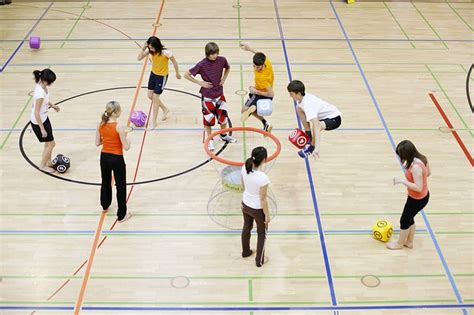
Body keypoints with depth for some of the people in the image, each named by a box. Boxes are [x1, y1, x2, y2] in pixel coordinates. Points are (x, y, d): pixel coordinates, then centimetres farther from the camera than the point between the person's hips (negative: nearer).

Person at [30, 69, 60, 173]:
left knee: (49, 142, 22)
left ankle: (48, 162, 42)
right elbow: (36, 113, -29)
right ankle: (43, 165, 26)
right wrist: (42, 129, -23)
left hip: (44, 117, 9)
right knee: (51, 143, 7)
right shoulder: (40, 93, -34)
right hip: (38, 122, -8)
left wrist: (52, 105, 26)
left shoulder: (42, 85, -9)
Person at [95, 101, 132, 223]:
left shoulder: (100, 125, -5)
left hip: (104, 157, 6)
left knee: (105, 182, 28)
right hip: (117, 159, -6)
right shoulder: (119, 127, -22)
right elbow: (126, 147, -18)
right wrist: (127, 137, 0)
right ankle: (122, 215, 15)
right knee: (121, 186, 8)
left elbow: (97, 143, 4)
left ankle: (105, 205, 50)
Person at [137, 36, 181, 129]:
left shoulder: (165, 52, -27)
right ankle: (165, 109, 38)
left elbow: (174, 62, -13)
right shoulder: (150, 50, -12)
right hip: (153, 74, 7)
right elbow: (139, 58, -12)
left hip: (162, 76, -7)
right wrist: (143, 49, -27)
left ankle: (153, 122, 9)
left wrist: (177, 73, -1)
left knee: (155, 97, -4)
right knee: (150, 95, 13)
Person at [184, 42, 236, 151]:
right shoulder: (202, 64, -21)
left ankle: (224, 135, 38)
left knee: (223, 115, 13)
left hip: (219, 94, 4)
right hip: (207, 96, -4)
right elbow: (186, 75, -15)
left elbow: (228, 68, 15)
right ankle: (210, 140, 25)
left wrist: (224, 79, 1)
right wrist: (200, 83, -16)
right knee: (208, 118, 7)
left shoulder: (222, 60, -9)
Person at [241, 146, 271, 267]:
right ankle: (259, 261, 36)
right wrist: (267, 215, -9)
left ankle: (246, 252, 53)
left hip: (245, 205, 6)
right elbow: (263, 199, -24)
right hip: (258, 209, -6)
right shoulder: (263, 178, -36)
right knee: (262, 234, 21)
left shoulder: (244, 168, -18)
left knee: (246, 228, 30)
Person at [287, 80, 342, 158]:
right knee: (298, 108, 12)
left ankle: (312, 147, -8)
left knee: (316, 126, -39)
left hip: (334, 118, -10)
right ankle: (309, 134, 22)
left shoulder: (307, 104, -35)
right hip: (324, 114, 10)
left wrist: (317, 148, -53)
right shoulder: (303, 96, -9)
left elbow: (316, 126, -45)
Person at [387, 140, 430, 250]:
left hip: (417, 199, -9)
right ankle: (409, 242, 44)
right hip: (424, 196, 9)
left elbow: (418, 188, -32)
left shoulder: (415, 167, -35)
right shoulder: (422, 158, -7)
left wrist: (402, 181, -29)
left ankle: (400, 243, 37)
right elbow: (428, 173, 10)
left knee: (404, 220, 15)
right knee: (409, 219, 26)